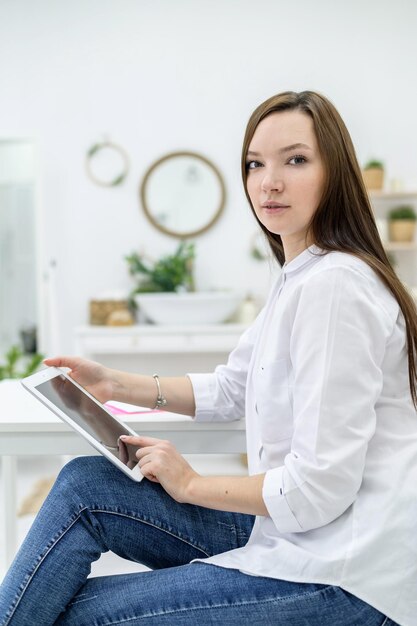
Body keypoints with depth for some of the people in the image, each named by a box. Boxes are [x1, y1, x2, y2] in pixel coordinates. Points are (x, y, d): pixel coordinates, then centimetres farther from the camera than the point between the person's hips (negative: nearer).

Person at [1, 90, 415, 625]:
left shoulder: (334, 285, -21)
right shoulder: (298, 279, 12)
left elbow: (319, 486, -23)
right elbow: (229, 391, 20)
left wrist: (192, 485, -9)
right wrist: (116, 386, 10)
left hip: (344, 576, -9)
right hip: (294, 533, 10)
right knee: (84, 484, 2)